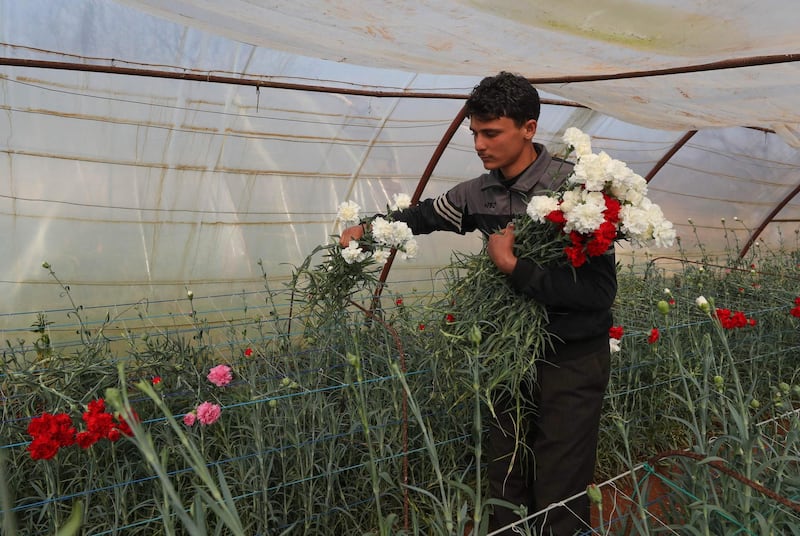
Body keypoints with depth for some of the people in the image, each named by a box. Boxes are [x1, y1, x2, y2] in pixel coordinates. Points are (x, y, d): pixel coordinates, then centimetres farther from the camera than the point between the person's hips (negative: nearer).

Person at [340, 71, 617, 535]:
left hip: (572, 359, -5)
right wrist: (367, 229, 8)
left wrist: (512, 266, -23)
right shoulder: (479, 193, 1)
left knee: (558, 494, 6)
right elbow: (425, 215, 19)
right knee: (504, 481, 17)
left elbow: (599, 291, -24)